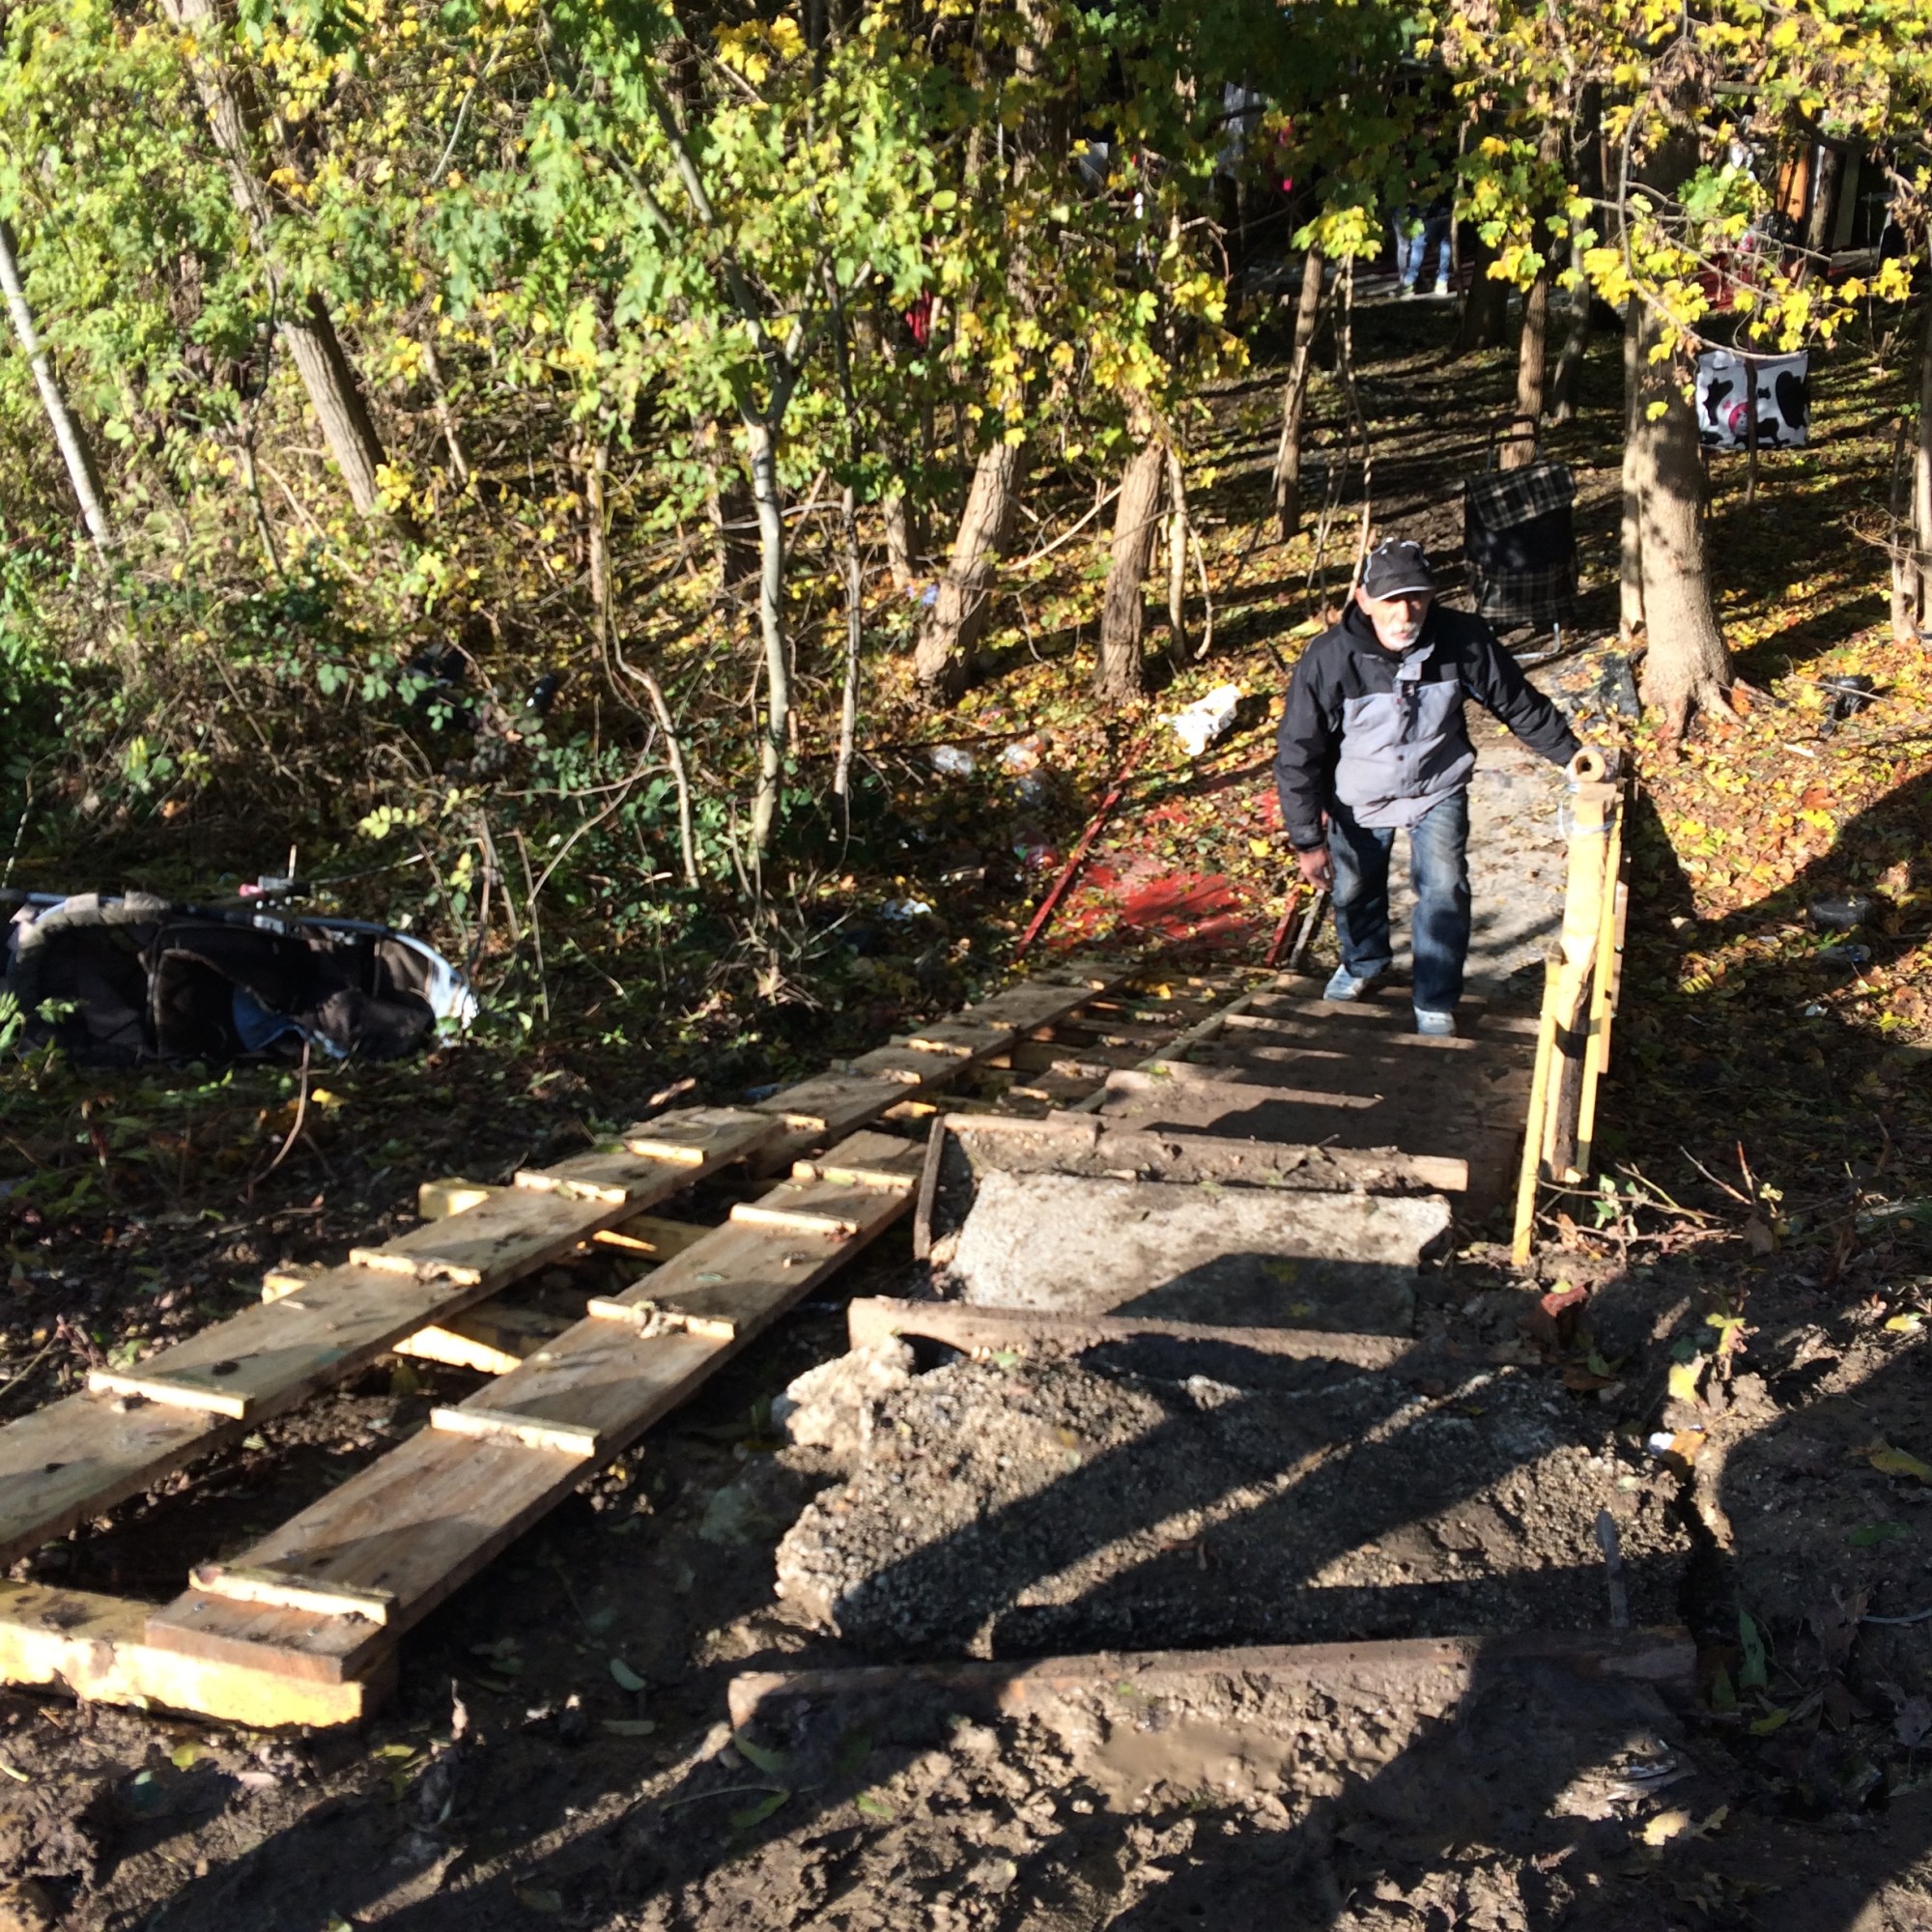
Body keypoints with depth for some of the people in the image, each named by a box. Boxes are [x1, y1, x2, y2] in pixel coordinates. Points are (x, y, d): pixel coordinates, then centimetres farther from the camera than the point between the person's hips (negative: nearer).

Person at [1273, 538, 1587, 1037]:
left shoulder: (1462, 639, -23)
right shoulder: (1329, 658, -28)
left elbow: (1518, 702, -5)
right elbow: (1297, 753, -20)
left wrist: (1568, 753, 6)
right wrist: (1307, 840, -18)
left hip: (1438, 789, 0)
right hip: (1359, 798, 0)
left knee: (1444, 890, -13)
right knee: (1353, 889, 16)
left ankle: (1435, 1004, 7)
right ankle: (1362, 965, 49)